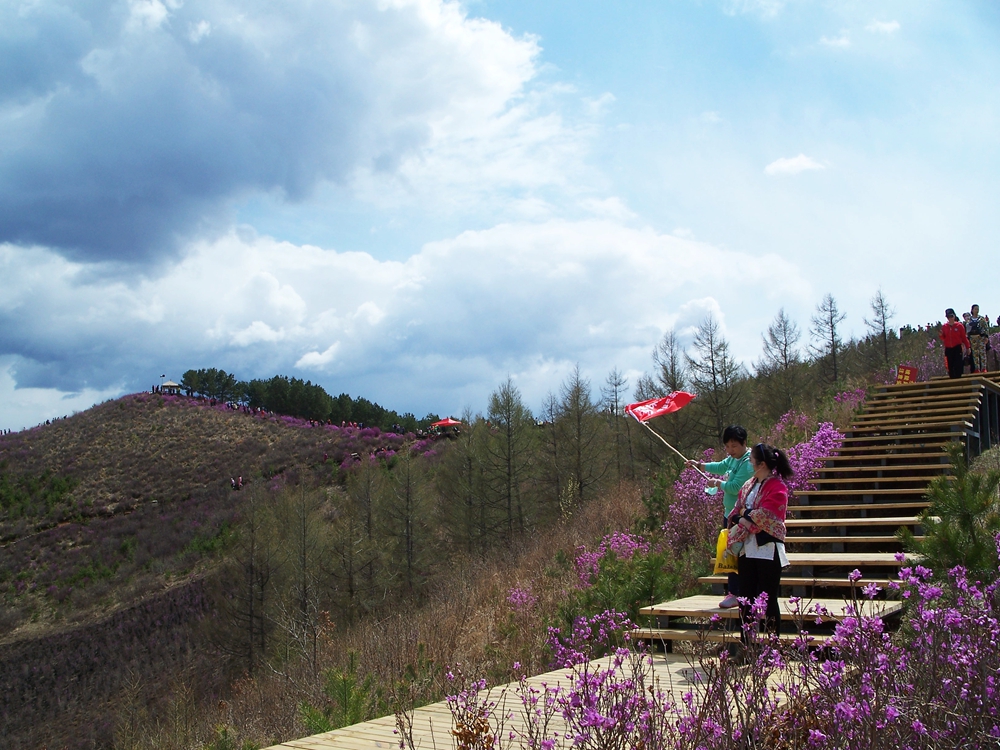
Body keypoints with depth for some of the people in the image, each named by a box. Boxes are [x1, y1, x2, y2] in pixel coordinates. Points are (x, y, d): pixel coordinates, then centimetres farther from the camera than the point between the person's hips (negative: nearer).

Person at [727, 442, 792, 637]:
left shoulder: (777, 487, -10)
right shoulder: (749, 485, 14)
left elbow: (765, 515, -18)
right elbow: (735, 513, 16)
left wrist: (745, 515, -6)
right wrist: (744, 515, -4)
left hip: (767, 550, -7)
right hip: (747, 549, 7)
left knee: (768, 600, 0)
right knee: (746, 599, 11)